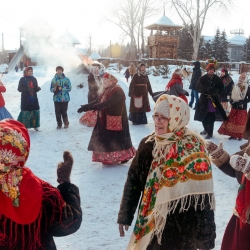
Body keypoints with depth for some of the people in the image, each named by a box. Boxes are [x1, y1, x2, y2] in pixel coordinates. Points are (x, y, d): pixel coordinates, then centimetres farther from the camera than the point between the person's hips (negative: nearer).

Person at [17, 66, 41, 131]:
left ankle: (35, 125, 14)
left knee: (36, 111, 1)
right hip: (25, 99, -4)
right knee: (26, 112, -8)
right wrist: (26, 89, -21)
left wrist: (38, 88, -8)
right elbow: (19, 89, -5)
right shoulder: (22, 79, -2)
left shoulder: (34, 79, 11)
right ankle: (24, 126, 1)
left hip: (34, 98, 4)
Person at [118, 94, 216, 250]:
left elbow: (202, 193, -13)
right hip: (151, 221, 4)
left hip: (181, 226, -4)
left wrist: (205, 235, -10)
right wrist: (125, 215, 5)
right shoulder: (148, 144, -3)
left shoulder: (193, 147, -15)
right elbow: (133, 180, 5)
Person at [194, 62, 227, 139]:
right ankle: (206, 129, 34)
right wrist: (207, 90, -23)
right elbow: (198, 88, -8)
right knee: (204, 117, 10)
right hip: (204, 100, 1)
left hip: (213, 100, -1)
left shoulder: (217, 79, 1)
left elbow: (221, 88, 5)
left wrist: (215, 91, -16)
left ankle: (210, 133, 4)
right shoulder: (202, 78, -1)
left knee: (210, 118, -6)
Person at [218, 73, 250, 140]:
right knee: (232, 121, 6)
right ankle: (233, 135, 17)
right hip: (234, 107, 3)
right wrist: (231, 101, -6)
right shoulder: (235, 87, 3)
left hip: (242, 108, -3)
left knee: (241, 122, 3)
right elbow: (231, 95, 12)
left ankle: (240, 135, 15)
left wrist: (243, 102, -18)